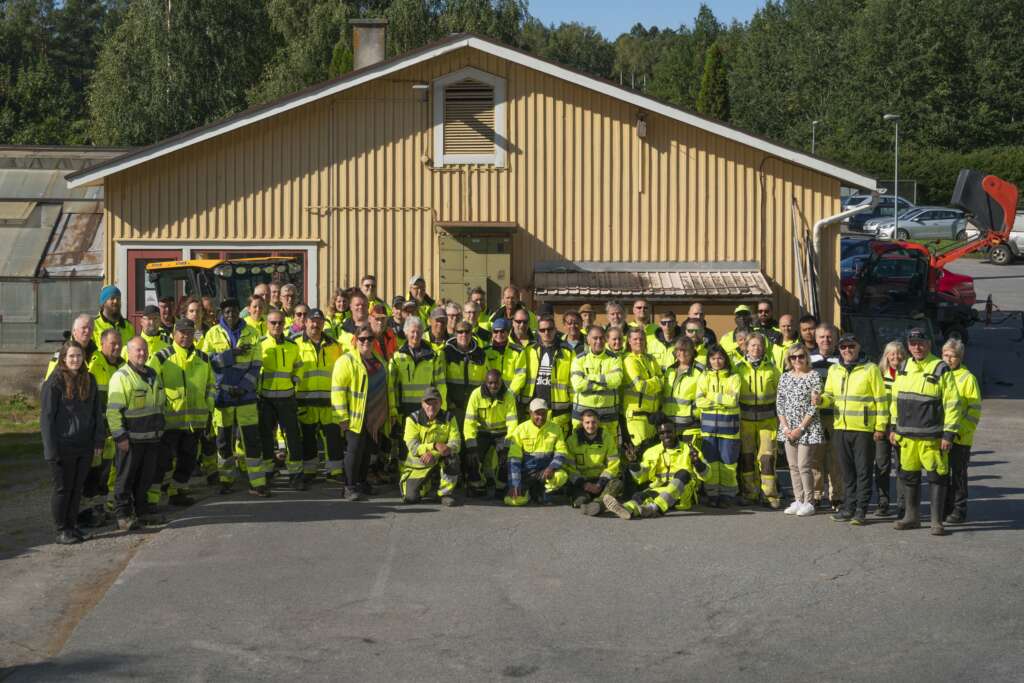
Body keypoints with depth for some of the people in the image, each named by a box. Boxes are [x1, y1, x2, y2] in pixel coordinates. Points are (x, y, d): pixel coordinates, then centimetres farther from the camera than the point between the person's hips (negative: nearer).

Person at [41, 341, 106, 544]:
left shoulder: (89, 380, 8)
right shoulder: (54, 383, -9)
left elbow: (97, 413, 11)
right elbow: (46, 417, -10)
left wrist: (98, 443, 6)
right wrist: (52, 449, -14)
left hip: (84, 447, 5)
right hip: (63, 447, -5)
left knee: (77, 488, 11)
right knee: (62, 488, 3)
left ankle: (72, 525, 22)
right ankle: (61, 530, 13)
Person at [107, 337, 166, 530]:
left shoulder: (152, 374, 15)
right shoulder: (121, 376, -11)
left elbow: (161, 403, 26)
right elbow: (113, 410, -15)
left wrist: (160, 429, 22)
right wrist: (120, 436, -19)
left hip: (152, 437, 7)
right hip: (131, 438, -7)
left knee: (146, 476, 14)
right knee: (126, 477, 0)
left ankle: (142, 509, 25)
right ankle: (123, 514, 6)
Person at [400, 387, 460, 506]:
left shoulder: (448, 418, -8)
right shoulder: (413, 419, -12)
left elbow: (456, 442, -20)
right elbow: (412, 447, -23)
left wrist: (433, 454, -36)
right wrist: (435, 445, -40)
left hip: (439, 459, 0)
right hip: (418, 463, 0)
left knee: (452, 458, -33)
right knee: (410, 497, -10)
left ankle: (446, 493, -12)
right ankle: (425, 485, 27)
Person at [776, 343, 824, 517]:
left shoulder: (814, 376, -6)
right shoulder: (785, 377, 9)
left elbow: (814, 406, -10)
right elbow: (779, 403, 7)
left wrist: (801, 428, -13)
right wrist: (785, 427, -4)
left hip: (807, 427, -5)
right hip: (788, 427, 5)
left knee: (804, 466, -6)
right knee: (793, 465, 8)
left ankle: (809, 503, 4)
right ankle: (798, 500, 17)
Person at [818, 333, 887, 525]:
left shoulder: (870, 369, -3)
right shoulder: (834, 370, 12)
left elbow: (881, 399, -3)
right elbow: (830, 395, 18)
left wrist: (880, 426, -7)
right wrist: (821, 400, -6)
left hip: (863, 429, -5)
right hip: (840, 428, 5)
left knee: (863, 471, 0)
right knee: (847, 472, 12)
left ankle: (861, 509, 5)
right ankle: (850, 507, 19)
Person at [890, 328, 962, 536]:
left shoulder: (941, 370, -8)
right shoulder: (903, 369, 11)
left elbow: (952, 404, -10)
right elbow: (896, 400, 19)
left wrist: (948, 434, -13)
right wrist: (894, 428, 16)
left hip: (932, 437, -5)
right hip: (907, 436, 6)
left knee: (936, 477, -1)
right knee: (909, 476, 12)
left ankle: (936, 521, 6)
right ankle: (912, 517, 24)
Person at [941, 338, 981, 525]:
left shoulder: (968, 378, -6)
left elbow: (975, 409, -8)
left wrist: (961, 431, -16)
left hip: (960, 438, -5)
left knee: (958, 474, 1)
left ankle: (959, 511, 8)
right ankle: (945, 508, 20)